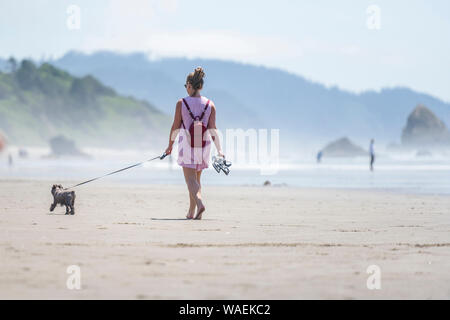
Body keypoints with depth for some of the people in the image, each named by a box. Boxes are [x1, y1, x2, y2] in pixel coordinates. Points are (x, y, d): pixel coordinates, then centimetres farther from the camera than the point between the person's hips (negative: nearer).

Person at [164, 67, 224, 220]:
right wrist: (219, 150, -1)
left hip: (187, 144, -3)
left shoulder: (181, 103, -6)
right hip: (204, 144, 3)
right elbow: (212, 129, -3)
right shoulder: (210, 104, 1)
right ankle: (191, 212, 20)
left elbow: (176, 126, -3)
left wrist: (170, 145, 9)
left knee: (191, 179, -4)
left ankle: (199, 202, -31)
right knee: (197, 178, 17)